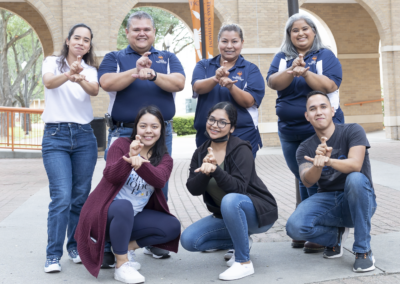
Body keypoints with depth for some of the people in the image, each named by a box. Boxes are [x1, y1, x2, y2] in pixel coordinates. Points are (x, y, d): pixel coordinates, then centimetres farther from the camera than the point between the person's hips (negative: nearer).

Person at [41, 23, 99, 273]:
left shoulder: (90, 70, 9)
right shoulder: (53, 63, 4)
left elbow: (94, 91, -13)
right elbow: (48, 82, -19)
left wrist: (80, 80, -36)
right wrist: (68, 75, -40)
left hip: (84, 136, 3)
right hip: (56, 135, -3)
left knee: (81, 196, 6)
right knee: (62, 197, -12)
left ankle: (76, 247, 22)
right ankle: (53, 255, -3)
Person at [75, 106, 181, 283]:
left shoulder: (164, 158, 2)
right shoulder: (122, 144, -5)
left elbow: (159, 180, -22)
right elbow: (111, 176, -21)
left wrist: (141, 163, -43)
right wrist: (130, 156, -39)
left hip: (134, 216, 5)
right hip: (107, 211, -4)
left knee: (173, 227, -12)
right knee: (124, 206, -37)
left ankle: (127, 247, -1)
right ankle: (122, 265, -24)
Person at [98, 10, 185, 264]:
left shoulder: (168, 58, 14)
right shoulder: (114, 58, 11)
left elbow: (179, 83, -5)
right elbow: (107, 83, -9)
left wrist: (153, 75, -22)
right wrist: (135, 72, -22)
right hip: (123, 132, -2)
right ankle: (110, 247, 4)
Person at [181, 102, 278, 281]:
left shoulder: (241, 150, -16)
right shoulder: (200, 153, 1)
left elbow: (238, 188, -27)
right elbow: (193, 189, -9)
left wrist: (215, 169, -41)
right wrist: (205, 172, -29)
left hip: (258, 212, -6)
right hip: (225, 215, 6)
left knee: (230, 200, -38)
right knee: (188, 240, -12)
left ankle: (244, 263, -22)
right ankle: (241, 243, 10)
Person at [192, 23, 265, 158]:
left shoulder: (251, 70, 3)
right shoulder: (203, 66, 9)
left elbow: (249, 102, -8)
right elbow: (197, 87, -10)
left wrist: (231, 86, -26)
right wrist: (215, 79, -30)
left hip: (242, 136, -1)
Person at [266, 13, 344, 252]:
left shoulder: (326, 56, 0)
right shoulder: (282, 58, 9)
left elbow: (330, 85, -14)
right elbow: (273, 82, -8)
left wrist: (306, 73, -26)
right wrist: (292, 71, -25)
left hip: (322, 129, -4)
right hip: (290, 131, 4)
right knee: (303, 180, 11)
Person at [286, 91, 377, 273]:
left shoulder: (353, 131, -6)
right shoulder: (305, 148, 2)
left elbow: (355, 164, -25)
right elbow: (307, 181, -17)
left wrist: (328, 161, -45)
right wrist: (318, 164, -40)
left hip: (359, 201, -2)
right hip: (327, 200, 2)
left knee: (355, 178, -37)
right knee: (294, 227, -27)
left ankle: (363, 250, -21)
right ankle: (336, 235, 9)